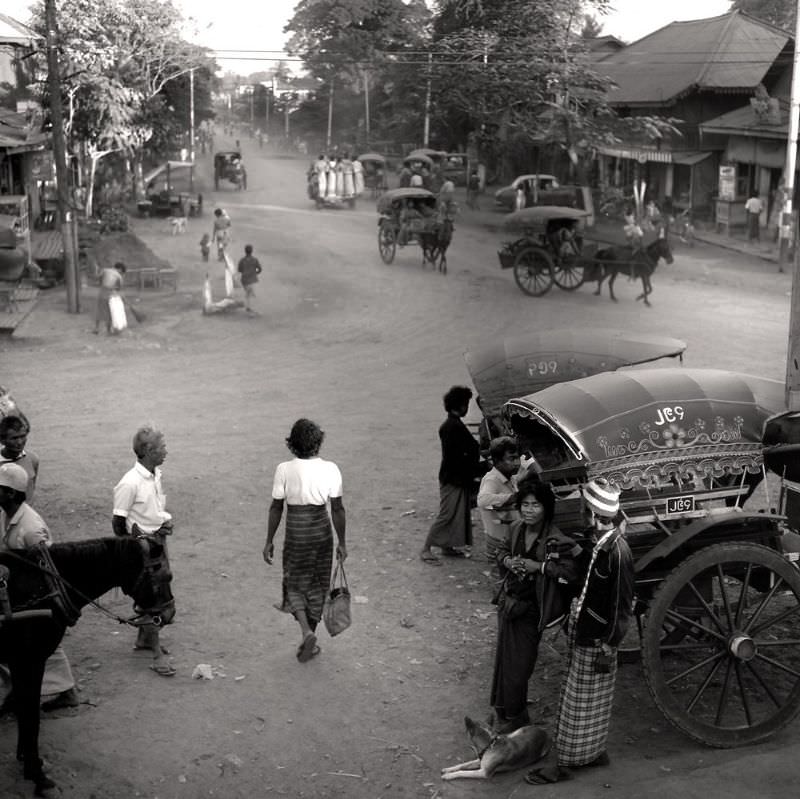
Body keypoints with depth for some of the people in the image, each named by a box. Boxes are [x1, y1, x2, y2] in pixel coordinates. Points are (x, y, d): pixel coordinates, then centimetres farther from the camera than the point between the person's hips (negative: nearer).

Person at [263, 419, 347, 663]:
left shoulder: (284, 470, -11)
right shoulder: (330, 469, -10)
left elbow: (276, 508, -6)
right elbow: (338, 509, -6)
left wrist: (269, 541, 4)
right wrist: (341, 542, 5)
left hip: (296, 533, -1)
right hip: (322, 533, 1)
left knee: (295, 584, 15)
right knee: (317, 587, 15)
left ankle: (306, 631, -7)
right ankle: (309, 642, 23)